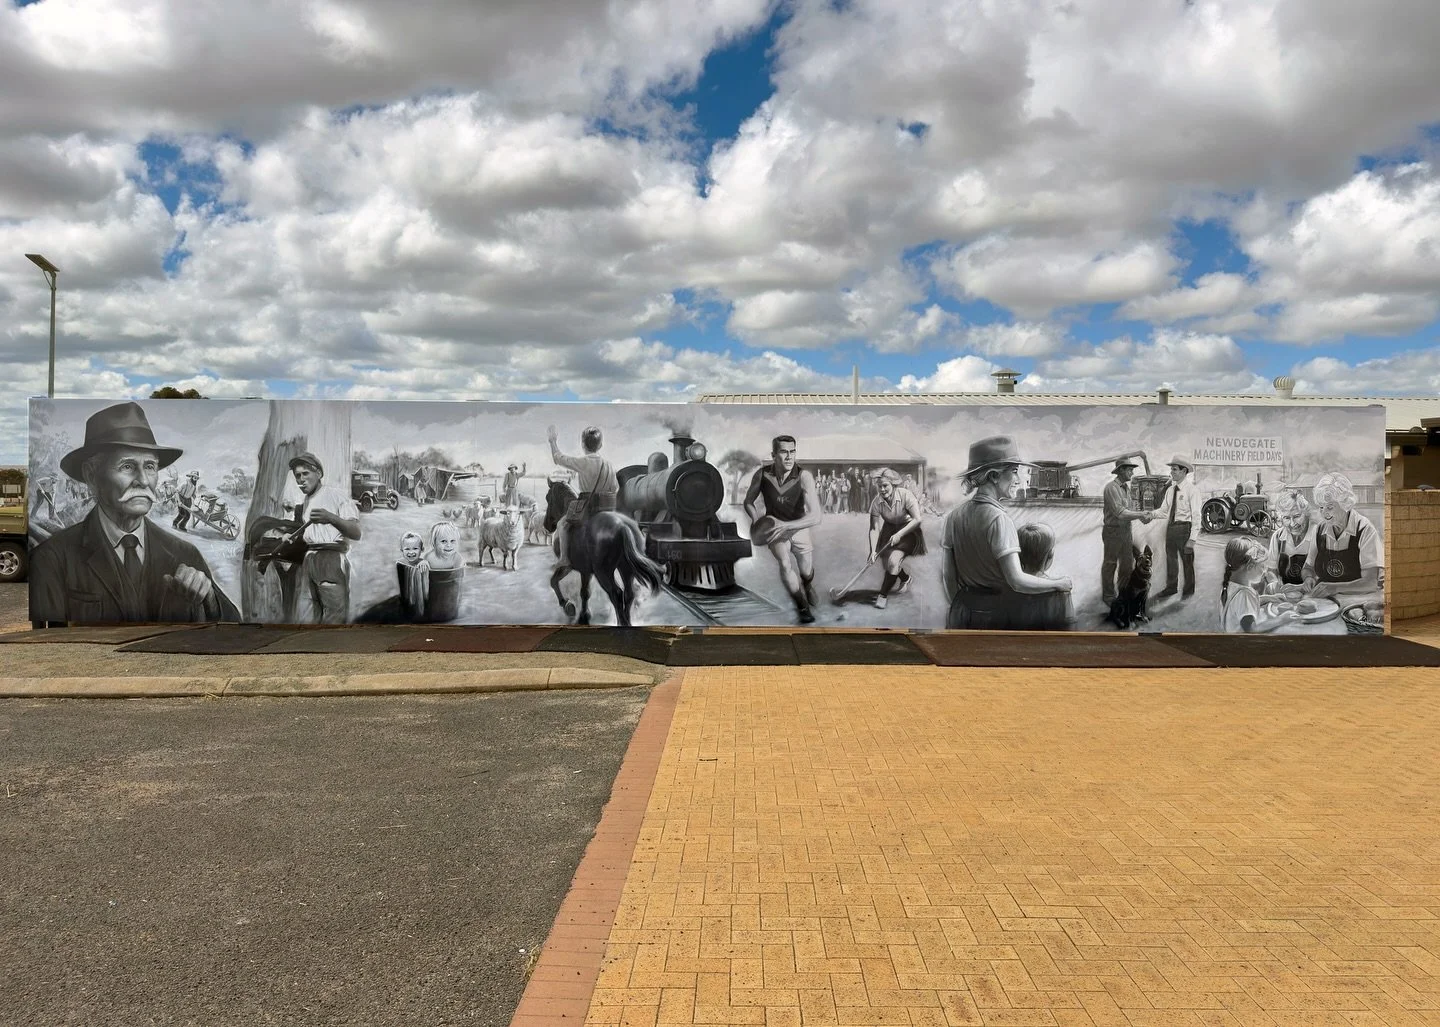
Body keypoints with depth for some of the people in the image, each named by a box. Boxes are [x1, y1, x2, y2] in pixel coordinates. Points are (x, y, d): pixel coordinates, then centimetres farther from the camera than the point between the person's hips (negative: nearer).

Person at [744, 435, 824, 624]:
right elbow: (748, 502, -4)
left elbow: (816, 516, -36)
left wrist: (784, 526, -44)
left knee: (807, 573, 13)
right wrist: (756, 520, -24)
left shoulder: (804, 476, -30)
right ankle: (802, 606, -1)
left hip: (798, 528, 0)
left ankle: (808, 588, 53)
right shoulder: (762, 474, -23)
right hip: (774, 529, 0)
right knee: (785, 564, -24)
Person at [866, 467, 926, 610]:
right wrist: (873, 551, -26)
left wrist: (899, 534, -30)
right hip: (890, 530, 4)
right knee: (887, 557, -8)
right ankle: (905, 578, 27)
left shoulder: (906, 495, -25)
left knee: (894, 560, -21)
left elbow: (917, 520, -25)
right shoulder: (877, 502, -15)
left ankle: (883, 594, -7)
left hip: (909, 530, -4)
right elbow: (874, 528, -17)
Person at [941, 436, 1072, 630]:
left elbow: (946, 574, 4)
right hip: (997, 615, -6)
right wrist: (1058, 584, -8)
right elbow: (1017, 581, -23)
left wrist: (960, 607, 16)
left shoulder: (955, 516, 0)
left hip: (962, 614, 6)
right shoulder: (998, 519, -18)